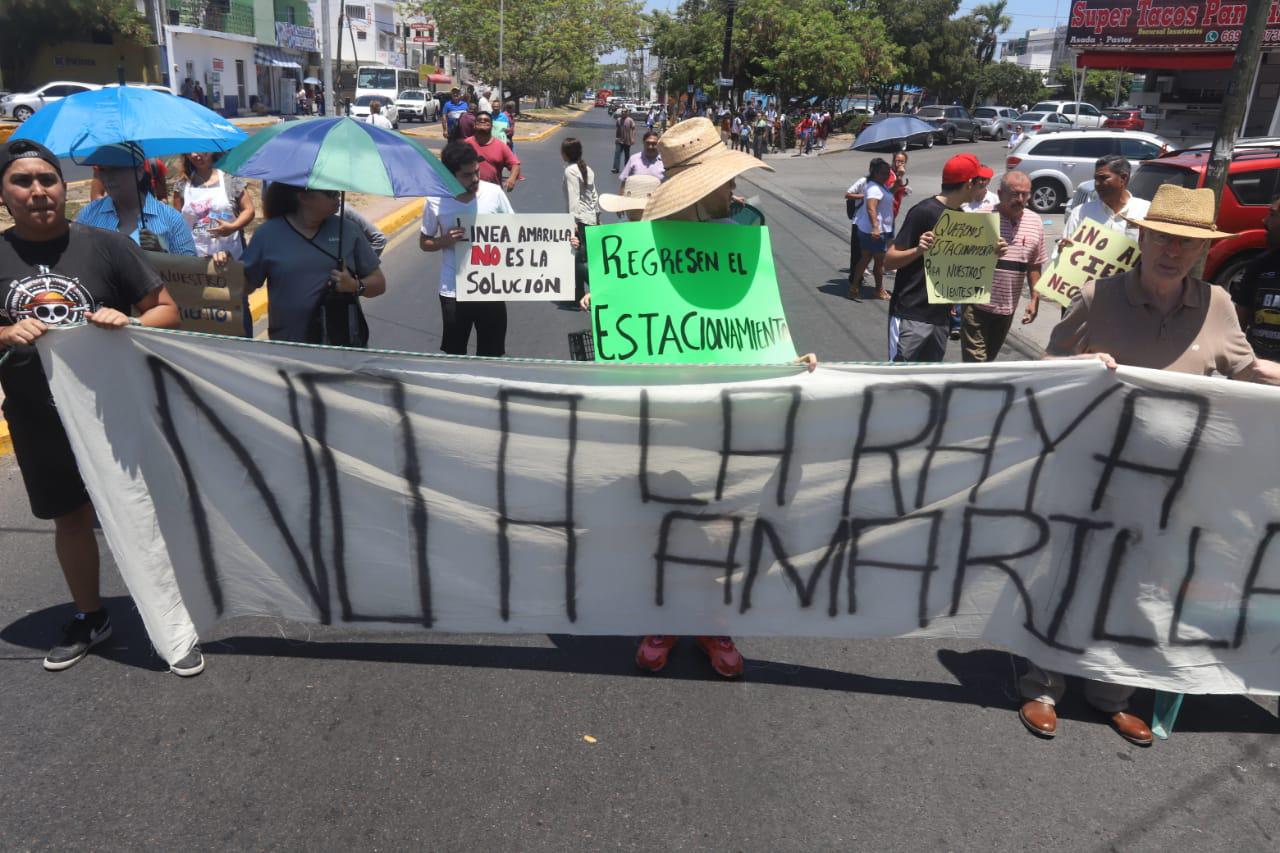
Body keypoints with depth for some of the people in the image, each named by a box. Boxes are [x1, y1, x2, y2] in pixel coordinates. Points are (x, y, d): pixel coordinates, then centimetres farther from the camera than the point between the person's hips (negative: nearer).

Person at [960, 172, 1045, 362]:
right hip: (976, 304, -5)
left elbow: (1034, 266, 14)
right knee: (975, 361, -6)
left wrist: (1035, 299, 11)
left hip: (1008, 307, 5)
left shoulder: (1035, 222, 6)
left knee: (989, 358, 15)